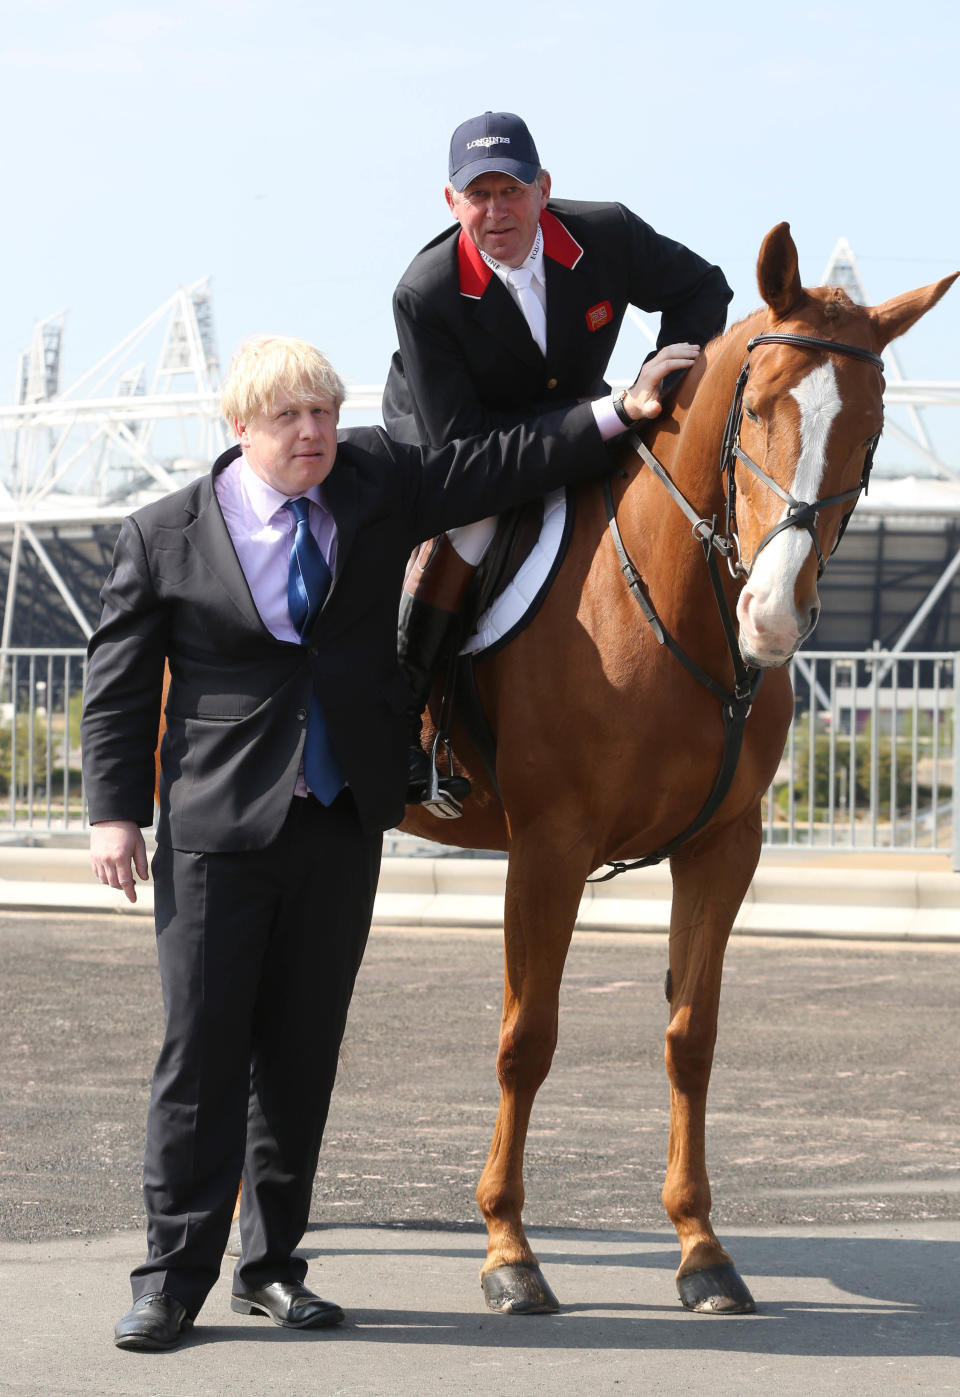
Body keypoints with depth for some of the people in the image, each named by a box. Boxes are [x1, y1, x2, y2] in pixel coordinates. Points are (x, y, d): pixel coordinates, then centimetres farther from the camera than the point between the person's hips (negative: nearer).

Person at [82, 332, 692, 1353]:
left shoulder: (378, 482, 5)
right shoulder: (163, 537, -3)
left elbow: (498, 467, 13)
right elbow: (119, 685, 1)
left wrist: (617, 417, 7)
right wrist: (115, 812, -5)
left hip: (344, 821, 4)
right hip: (217, 826, -3)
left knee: (305, 1047, 8)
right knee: (202, 1047, -3)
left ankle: (271, 1264, 17)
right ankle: (173, 1274, 3)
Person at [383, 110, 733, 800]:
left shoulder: (608, 234, -20)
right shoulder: (425, 294, -29)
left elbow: (702, 289, -3)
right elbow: (456, 434, -29)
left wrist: (660, 381, -19)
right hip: (442, 438, -5)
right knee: (472, 519, -35)